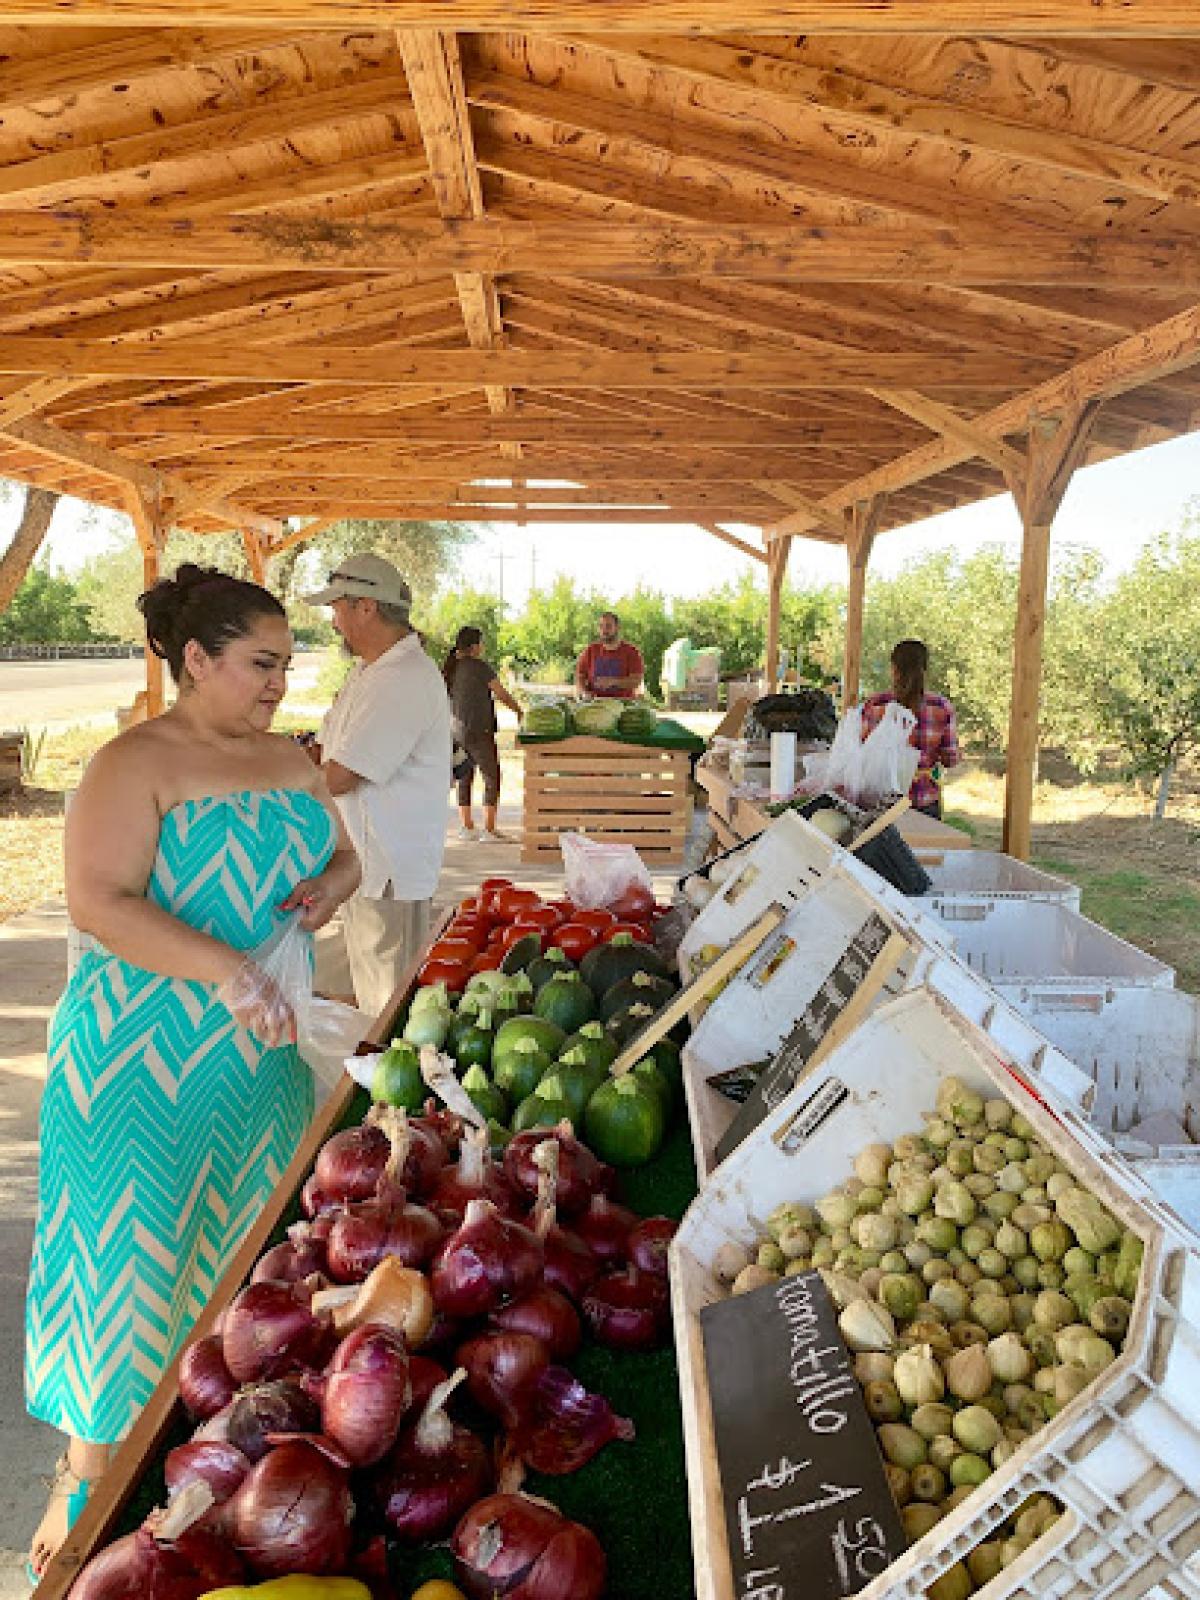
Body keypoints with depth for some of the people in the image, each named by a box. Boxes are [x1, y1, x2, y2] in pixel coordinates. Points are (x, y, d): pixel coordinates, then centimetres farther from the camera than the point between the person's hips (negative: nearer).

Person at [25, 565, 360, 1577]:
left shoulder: (289, 762, 7)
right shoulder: (135, 764, -14)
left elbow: (346, 856, 18)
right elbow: (100, 903, -24)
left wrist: (332, 883, -6)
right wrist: (228, 970, -35)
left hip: (263, 1046, 7)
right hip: (146, 1056, -6)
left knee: (246, 1239, 17)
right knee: (132, 1244, 4)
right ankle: (90, 1471, 24)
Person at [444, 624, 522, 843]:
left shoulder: (451, 667, 8)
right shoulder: (481, 667, -10)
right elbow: (502, 695, -5)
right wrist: (520, 712, 6)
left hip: (456, 730, 7)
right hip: (477, 730, -7)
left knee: (465, 777, 14)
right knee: (492, 778, 0)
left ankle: (466, 827, 18)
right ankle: (489, 830, -3)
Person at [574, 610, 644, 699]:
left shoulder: (631, 651, 4)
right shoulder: (590, 650, 12)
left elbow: (636, 681, -5)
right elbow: (579, 678, 10)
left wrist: (613, 681, -20)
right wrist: (584, 693, -11)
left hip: (623, 704, -2)